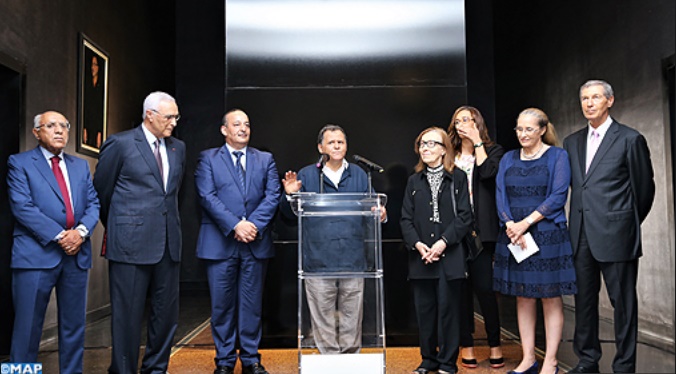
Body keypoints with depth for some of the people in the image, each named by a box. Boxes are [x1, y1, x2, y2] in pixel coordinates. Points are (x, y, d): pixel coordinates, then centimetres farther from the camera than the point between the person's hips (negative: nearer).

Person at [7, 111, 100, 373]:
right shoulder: (20, 163, 3)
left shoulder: (81, 166, 17)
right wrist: (59, 235, -15)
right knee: (28, 325, 1)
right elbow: (22, 206, -9)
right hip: (36, 253, -4)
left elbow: (93, 203, 10)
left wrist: (81, 230, -10)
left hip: (76, 254, 4)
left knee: (74, 324, 9)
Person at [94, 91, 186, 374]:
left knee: (167, 313, 10)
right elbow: (102, 191, 4)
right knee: (128, 314, 3)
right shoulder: (120, 144, -4)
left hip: (168, 243, 6)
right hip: (131, 242, -5)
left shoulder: (178, 148, 12)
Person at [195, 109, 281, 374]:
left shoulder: (265, 160, 13)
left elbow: (272, 196, 2)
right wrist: (235, 225, -16)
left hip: (256, 243, 2)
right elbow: (207, 196, -6)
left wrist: (253, 225, -12)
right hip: (220, 242, -1)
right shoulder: (208, 159, 6)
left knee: (252, 304, 7)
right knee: (222, 305, 5)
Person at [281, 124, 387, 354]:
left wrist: (379, 214, -11)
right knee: (323, 319, 6)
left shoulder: (359, 175, 12)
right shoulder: (306, 175, 6)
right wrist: (290, 195, -16)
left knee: (352, 318, 10)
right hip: (319, 260, -1)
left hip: (352, 259, 2)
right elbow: (292, 214, 3)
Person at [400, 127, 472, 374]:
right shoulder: (414, 181, 12)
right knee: (424, 309, 7)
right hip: (421, 258, 3)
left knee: (448, 308, 2)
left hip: (449, 256, -3)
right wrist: (417, 244, -8)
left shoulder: (458, 178, 2)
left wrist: (443, 242, -14)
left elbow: (464, 216, -4)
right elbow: (406, 218, 8)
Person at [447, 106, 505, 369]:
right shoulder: (450, 157, 15)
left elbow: (488, 172, -15)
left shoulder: (493, 151, 7)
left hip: (481, 231, -3)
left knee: (484, 288, -5)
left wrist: (477, 141, -5)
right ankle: (466, 345, 15)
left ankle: (495, 344, 12)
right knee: (461, 289, 5)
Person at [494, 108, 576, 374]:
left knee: (551, 298, 1)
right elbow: (500, 196, 5)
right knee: (523, 298, 7)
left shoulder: (557, 156, 2)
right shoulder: (508, 159, 12)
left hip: (548, 235, -3)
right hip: (514, 237, 4)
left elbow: (558, 196, -8)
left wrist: (526, 222, -14)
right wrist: (511, 226, -11)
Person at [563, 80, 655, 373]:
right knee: (584, 299, 12)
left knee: (623, 302, 4)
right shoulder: (572, 142, 12)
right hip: (581, 236, 5)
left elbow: (644, 187, 2)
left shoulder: (630, 139, -3)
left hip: (616, 235, -5)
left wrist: (628, 224, 9)